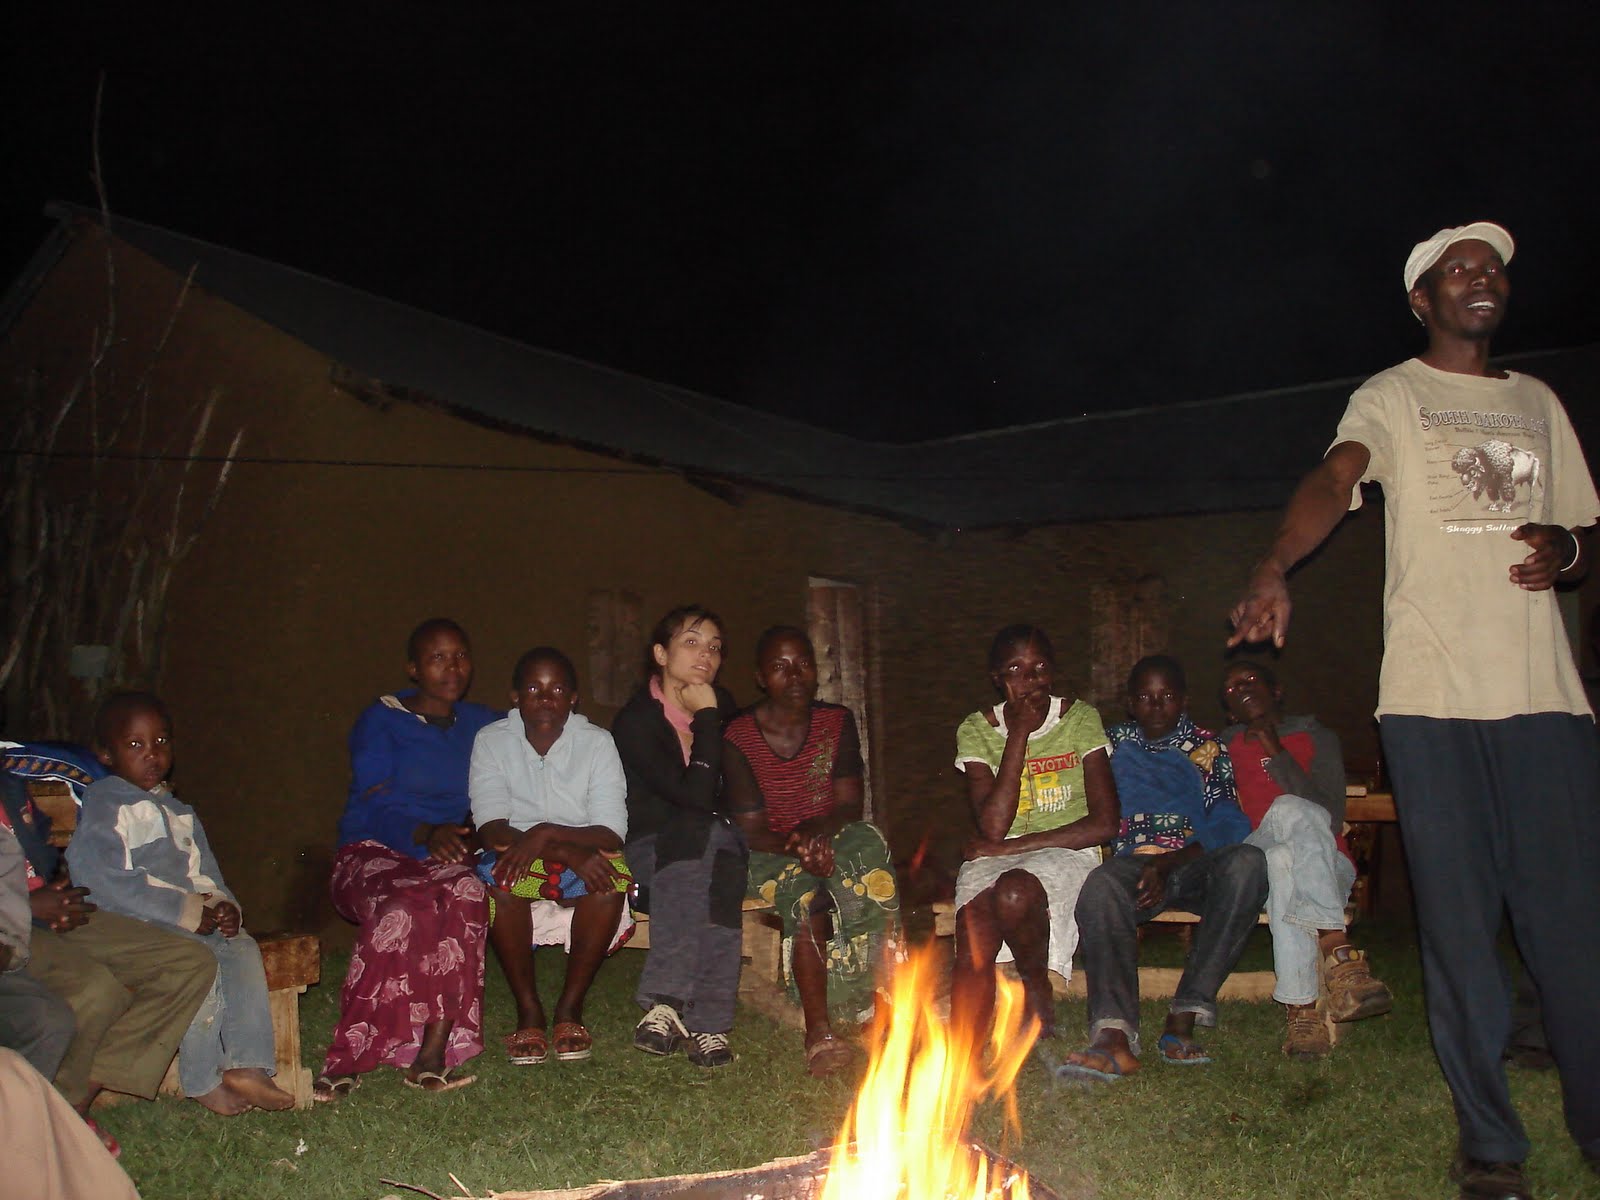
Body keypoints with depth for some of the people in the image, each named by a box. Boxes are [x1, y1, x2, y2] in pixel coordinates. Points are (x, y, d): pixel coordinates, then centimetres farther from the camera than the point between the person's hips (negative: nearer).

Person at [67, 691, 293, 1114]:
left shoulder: (178, 812, 23)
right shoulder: (104, 803, -3)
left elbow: (204, 875, 22)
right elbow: (104, 880, -16)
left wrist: (221, 906, -5)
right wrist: (187, 912, -17)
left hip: (192, 920, 7)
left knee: (242, 949, -19)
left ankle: (247, 1066, -21)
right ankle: (203, 1083, -16)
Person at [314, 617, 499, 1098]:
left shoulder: (482, 725, 18)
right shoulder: (382, 721, 6)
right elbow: (373, 807, -5)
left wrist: (469, 837, -9)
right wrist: (426, 834, -24)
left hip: (444, 856, 2)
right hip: (373, 851, -2)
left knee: (467, 893, -36)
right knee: (402, 908, -38)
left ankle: (433, 1053, -38)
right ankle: (348, 1059, -31)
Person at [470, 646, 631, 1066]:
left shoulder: (596, 742, -4)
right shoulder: (492, 741, -4)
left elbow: (611, 834, -13)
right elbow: (491, 829, -15)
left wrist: (547, 834, -31)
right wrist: (569, 852, -29)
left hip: (581, 860, 0)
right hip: (518, 855, 0)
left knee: (614, 874, -32)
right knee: (499, 874, -34)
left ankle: (569, 1010, -19)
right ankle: (528, 1012, -22)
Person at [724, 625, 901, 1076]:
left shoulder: (837, 723, 1)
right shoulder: (738, 738, -9)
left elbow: (851, 805, -6)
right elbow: (752, 830, -12)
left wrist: (817, 829, -29)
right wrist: (796, 845, -34)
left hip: (831, 840, 3)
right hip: (771, 853, -2)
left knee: (866, 844, -33)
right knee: (806, 894, -37)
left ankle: (868, 996, -35)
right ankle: (819, 1032, -40)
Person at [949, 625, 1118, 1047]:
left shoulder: (1080, 719, 1)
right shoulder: (976, 731, 3)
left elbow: (1103, 824, -7)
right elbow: (992, 828, -12)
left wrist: (1011, 847, -11)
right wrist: (1019, 734, -13)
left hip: (1065, 853, -1)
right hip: (996, 858, 1)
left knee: (1014, 892, -36)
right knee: (974, 942, -31)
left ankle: (1038, 988, -8)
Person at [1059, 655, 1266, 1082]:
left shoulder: (1206, 748, 16)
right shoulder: (1113, 743, 22)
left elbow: (1225, 826, 3)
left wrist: (1168, 864, -14)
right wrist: (1147, 867, -2)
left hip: (1196, 866, 0)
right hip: (1133, 863, 0)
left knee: (1247, 860, -34)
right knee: (1101, 886, -35)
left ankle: (1183, 1019, -35)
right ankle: (1114, 1036, -52)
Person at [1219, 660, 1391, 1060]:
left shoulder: (1317, 737, 14)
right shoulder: (1226, 746, 21)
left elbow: (1332, 817, -4)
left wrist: (1277, 754, -8)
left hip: (1328, 864, 0)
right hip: (1256, 859, 1)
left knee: (1284, 861, -38)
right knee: (1292, 810, -34)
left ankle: (1301, 1011, -47)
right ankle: (1338, 950, -47)